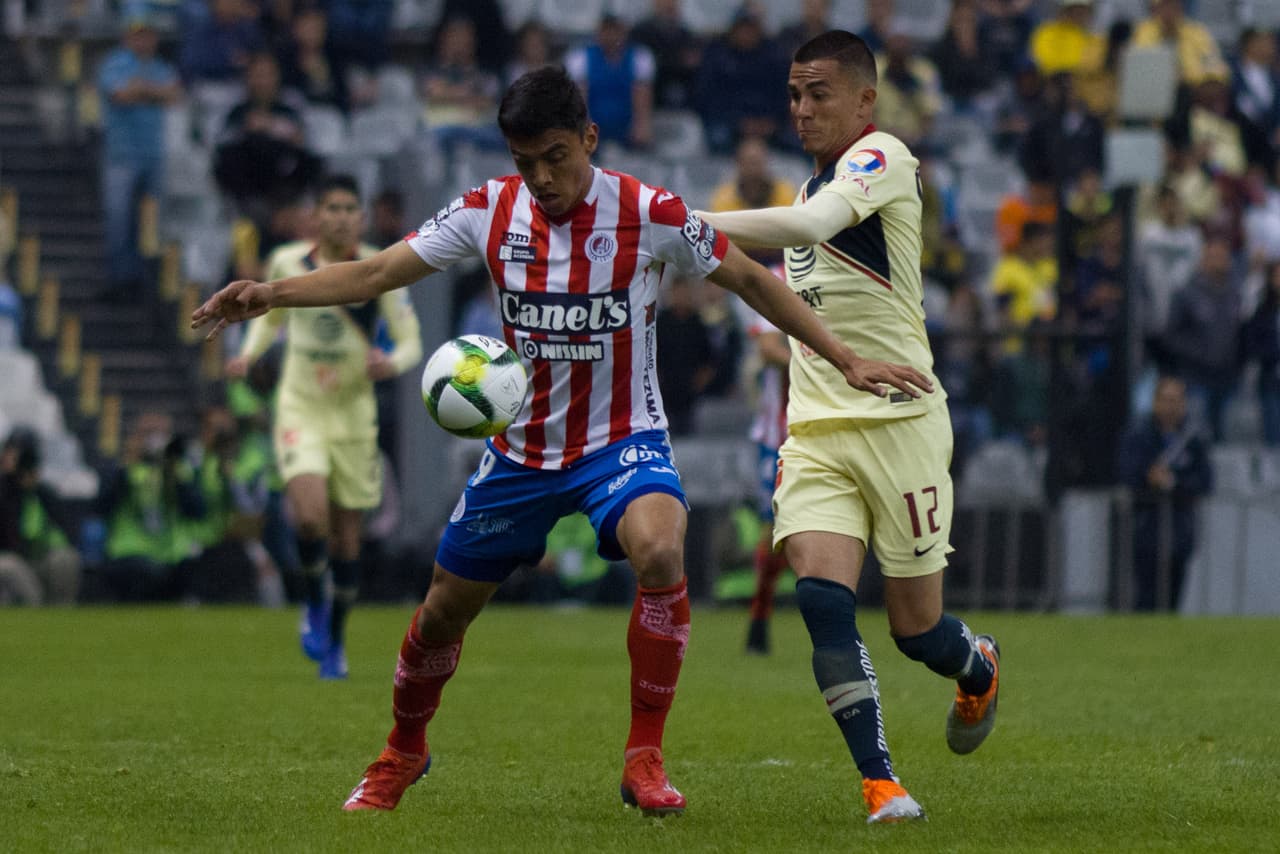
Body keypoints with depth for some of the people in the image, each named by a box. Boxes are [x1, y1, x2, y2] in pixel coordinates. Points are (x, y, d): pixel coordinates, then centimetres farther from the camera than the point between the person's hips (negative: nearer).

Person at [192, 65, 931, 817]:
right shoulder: (491, 211, -7)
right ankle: (402, 755, 41)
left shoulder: (650, 216, -15)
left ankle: (645, 758, -21)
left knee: (661, 553, -34)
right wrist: (272, 294, -21)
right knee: (445, 610, 11)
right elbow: (376, 274, -6)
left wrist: (847, 360, -6)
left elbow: (750, 280, -4)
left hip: (622, 439, -3)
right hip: (521, 446, 3)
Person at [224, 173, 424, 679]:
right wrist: (249, 355, -1)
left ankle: (336, 640, 27)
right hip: (300, 408, 0)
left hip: (354, 413, 0)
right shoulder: (287, 263, -3)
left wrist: (391, 363, -28)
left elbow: (411, 343, -6)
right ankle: (315, 604, 6)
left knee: (346, 536, 6)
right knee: (311, 516, -23)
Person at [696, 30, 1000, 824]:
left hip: (897, 422, -6)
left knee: (916, 627, 3)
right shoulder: (820, 181, 16)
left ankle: (979, 669, 39)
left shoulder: (883, 157, -11)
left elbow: (809, 225, -30)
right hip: (816, 431, 6)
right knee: (822, 598, -16)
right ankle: (880, 783, -15)